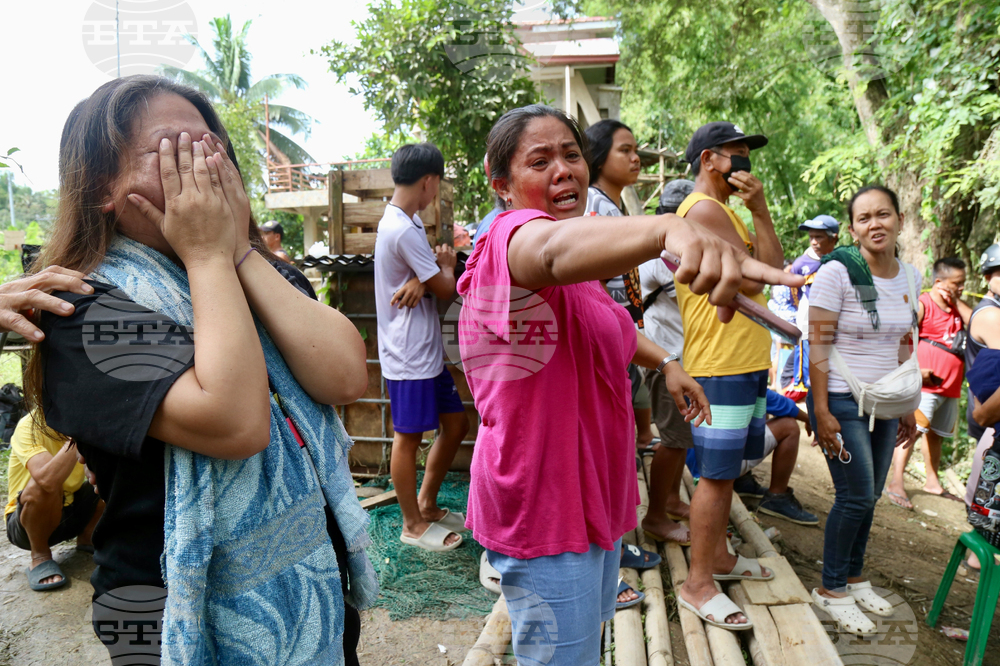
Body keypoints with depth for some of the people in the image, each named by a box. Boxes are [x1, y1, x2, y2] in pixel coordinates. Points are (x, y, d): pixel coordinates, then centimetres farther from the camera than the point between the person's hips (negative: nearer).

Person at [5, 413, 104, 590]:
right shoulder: (29, 427, -25)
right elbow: (48, 480, -44)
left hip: (69, 508, 6)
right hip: (27, 519, -6)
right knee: (43, 485, -35)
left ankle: (86, 537, 10)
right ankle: (40, 556, -11)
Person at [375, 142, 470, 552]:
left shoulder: (404, 222, 12)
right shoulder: (404, 231, -20)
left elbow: (430, 271, 7)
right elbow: (446, 289, -16)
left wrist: (421, 279, -16)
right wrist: (446, 265, 5)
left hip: (425, 349, 10)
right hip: (408, 353, -10)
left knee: (456, 423, 15)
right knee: (408, 437, 5)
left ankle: (428, 505, 30)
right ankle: (413, 525, 22)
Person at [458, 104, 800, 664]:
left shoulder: (580, 264, 8)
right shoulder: (509, 238, -23)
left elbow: (609, 324, 28)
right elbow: (553, 248, -49)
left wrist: (665, 362, 15)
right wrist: (670, 228, -67)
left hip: (594, 492, 9)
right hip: (543, 512, -9)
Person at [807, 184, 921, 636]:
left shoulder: (909, 277, 6)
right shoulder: (837, 272, -14)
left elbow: (904, 348, 14)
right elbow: (818, 346, -15)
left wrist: (907, 409, 15)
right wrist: (822, 413, -17)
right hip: (843, 402, -6)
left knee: (869, 496, 12)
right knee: (856, 496, -3)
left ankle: (854, 577, 31)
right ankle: (831, 589, 15)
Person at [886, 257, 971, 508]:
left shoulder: (956, 307, 16)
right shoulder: (923, 305, -9)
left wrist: (957, 302, -1)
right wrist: (915, 370, -19)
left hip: (950, 386, 8)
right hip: (925, 384, -8)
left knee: (936, 433, 18)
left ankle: (932, 482, 31)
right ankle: (896, 484, -12)